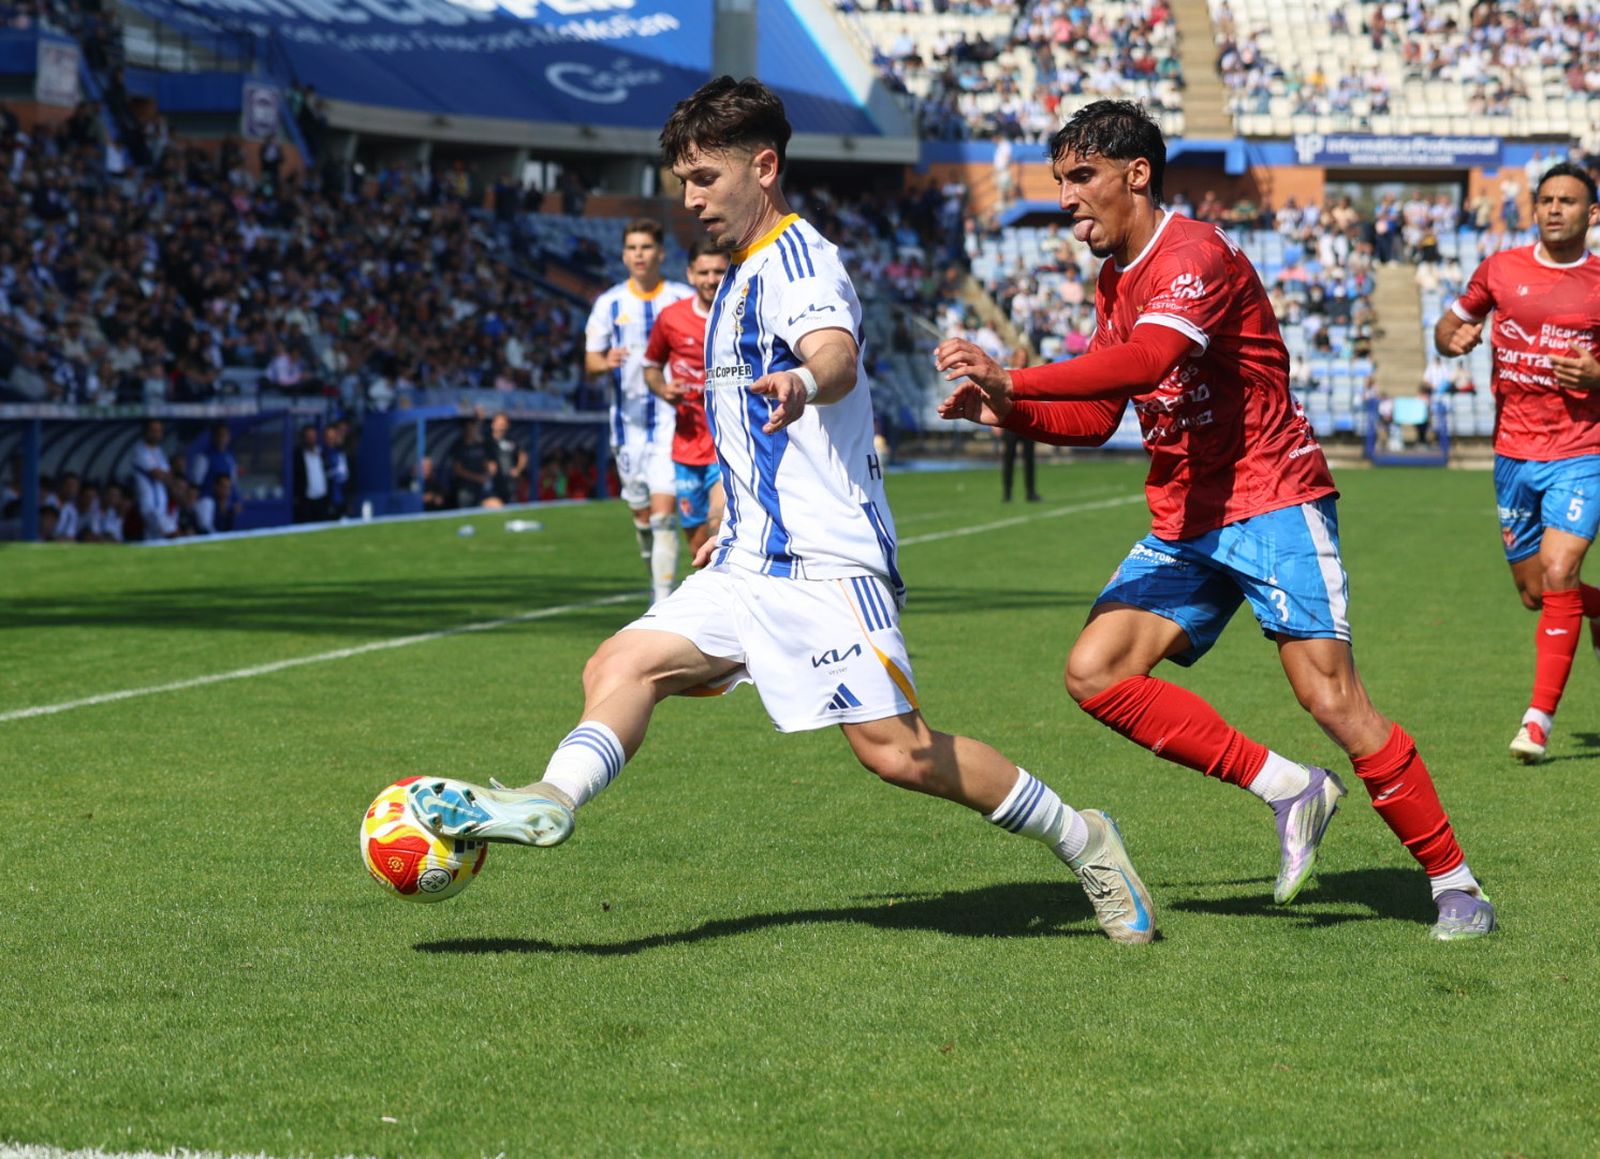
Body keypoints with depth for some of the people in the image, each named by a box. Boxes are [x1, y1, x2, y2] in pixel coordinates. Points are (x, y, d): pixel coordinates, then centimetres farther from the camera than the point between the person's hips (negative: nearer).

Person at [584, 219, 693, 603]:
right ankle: (660, 583, 31)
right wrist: (605, 363, -15)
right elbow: (590, 362, 8)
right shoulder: (609, 304, 6)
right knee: (641, 516, 9)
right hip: (628, 420, 3)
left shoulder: (683, 299, 0)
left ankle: (664, 601, -15)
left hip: (673, 418, -3)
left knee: (663, 512, -14)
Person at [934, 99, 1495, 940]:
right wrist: (1011, 414, 0)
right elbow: (1098, 416, 18)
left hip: (1272, 501, -9)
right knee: (1095, 672, -8)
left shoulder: (1195, 255, -15)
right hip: (1185, 524, 9)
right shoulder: (1115, 280, 14)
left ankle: (1454, 881, -1)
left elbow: (1147, 362, -33)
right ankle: (1288, 790, -3)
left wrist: (1013, 379, -37)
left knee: (1332, 699, -14)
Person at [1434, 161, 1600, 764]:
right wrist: (1452, 337, -7)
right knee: (1534, 592, 10)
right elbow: (1451, 323, 16)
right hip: (1513, 454, 3)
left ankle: (1539, 718, -11)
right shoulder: (1501, 269, 4)